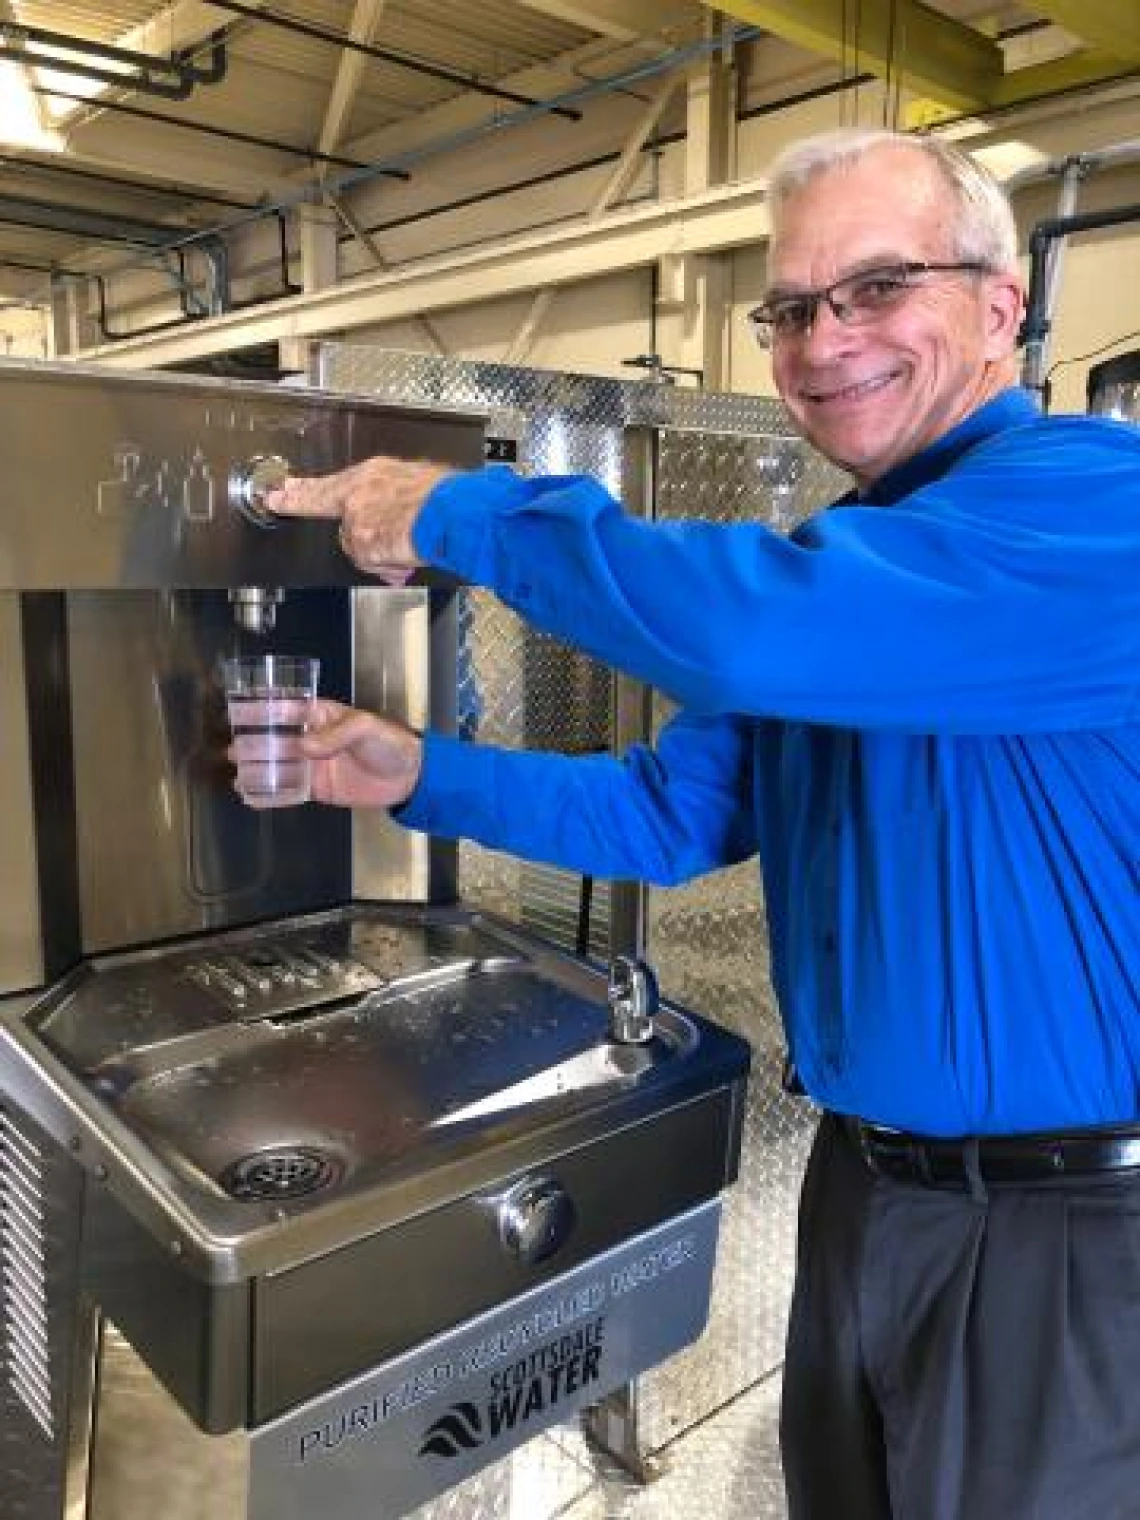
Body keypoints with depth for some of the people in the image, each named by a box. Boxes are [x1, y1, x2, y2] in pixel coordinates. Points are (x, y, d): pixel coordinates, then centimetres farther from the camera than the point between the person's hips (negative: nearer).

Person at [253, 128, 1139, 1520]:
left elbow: (750, 628, -36)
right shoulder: (835, 563, 7)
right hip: (862, 1186, 7)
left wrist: (458, 510, -21)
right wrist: (419, 774, -1)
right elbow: (672, 816, 9)